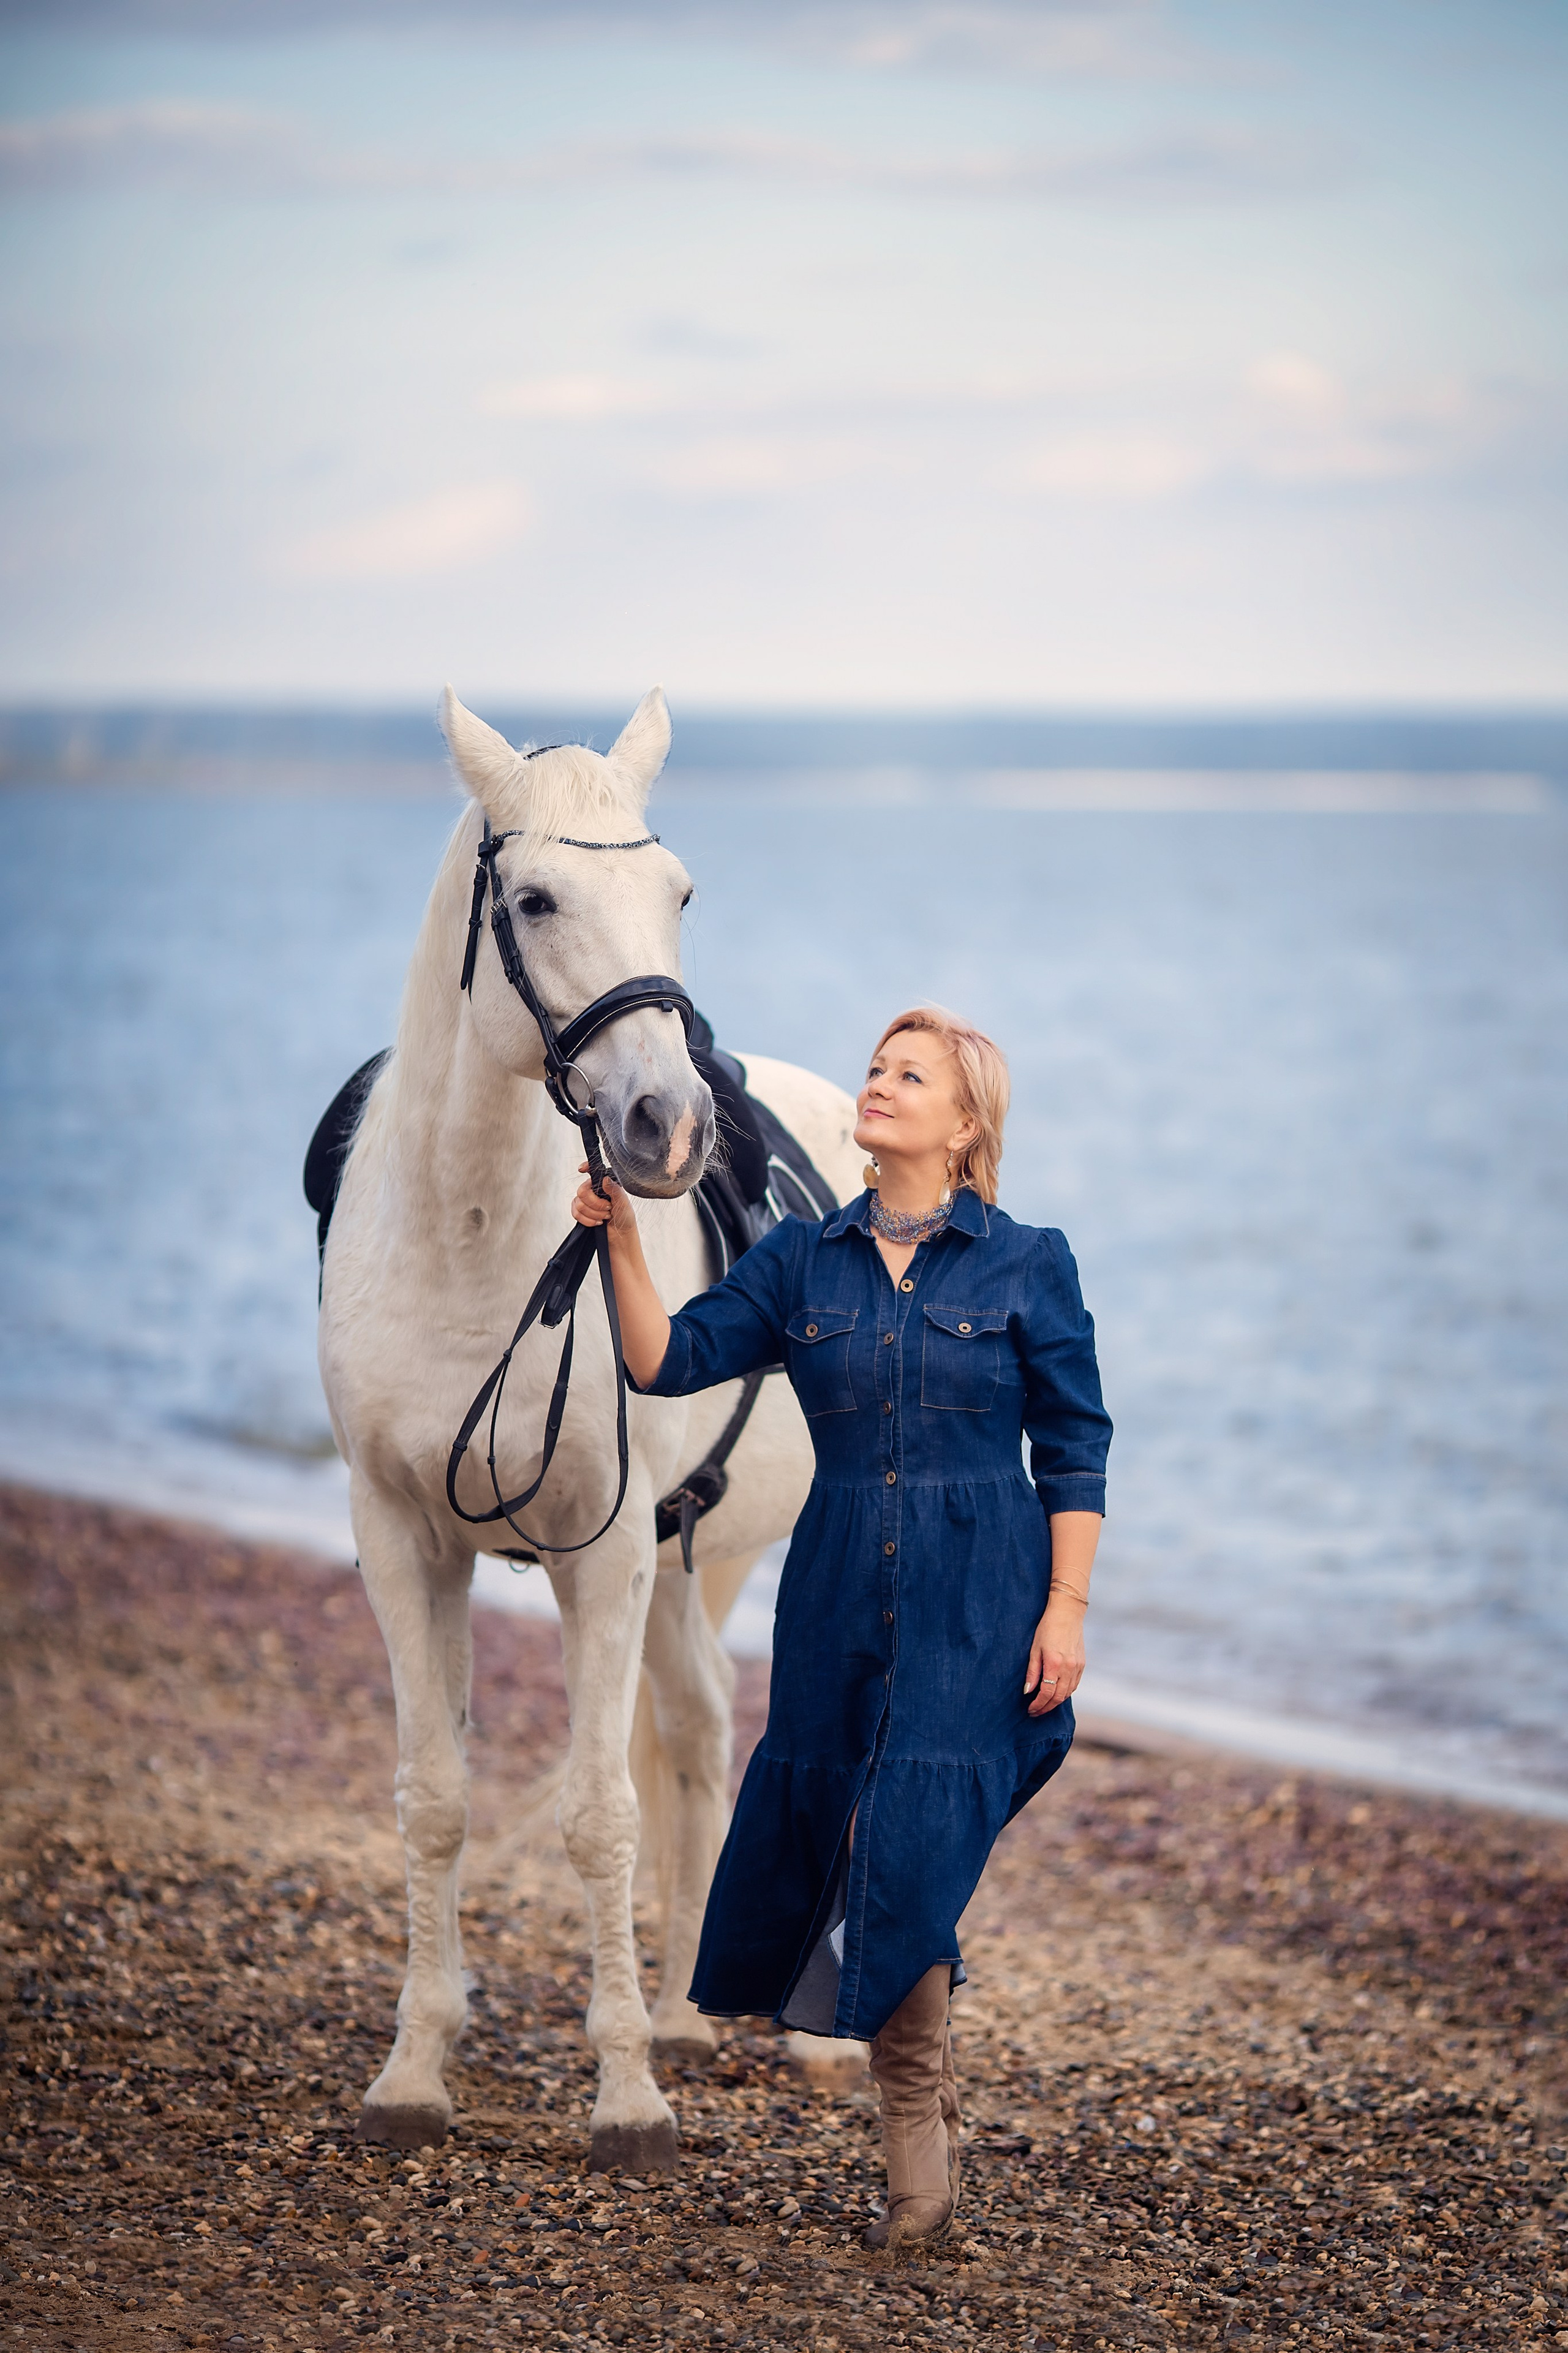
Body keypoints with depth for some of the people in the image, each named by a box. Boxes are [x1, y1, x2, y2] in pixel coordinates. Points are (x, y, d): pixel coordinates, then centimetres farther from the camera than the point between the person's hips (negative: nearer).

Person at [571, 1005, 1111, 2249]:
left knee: (914, 1850, -13)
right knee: (826, 1846, 6)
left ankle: (919, 2142, 1)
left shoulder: (1028, 1265, -1)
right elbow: (672, 1361, 1)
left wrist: (1067, 1608, -7)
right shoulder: (805, 1261, 8)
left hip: (976, 1607, -4)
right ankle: (925, 2150, 22)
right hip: (841, 1604, 4)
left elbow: (1075, 1451, 0)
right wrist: (624, 1240, -12)